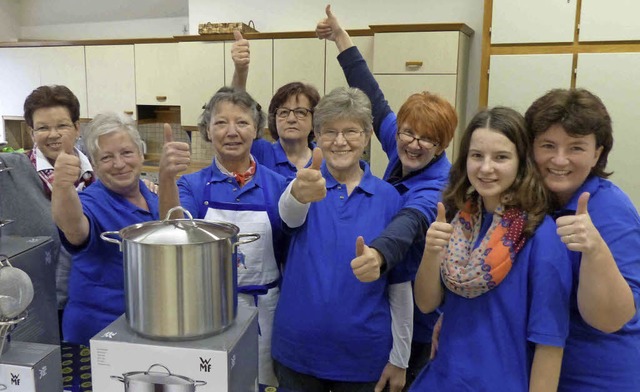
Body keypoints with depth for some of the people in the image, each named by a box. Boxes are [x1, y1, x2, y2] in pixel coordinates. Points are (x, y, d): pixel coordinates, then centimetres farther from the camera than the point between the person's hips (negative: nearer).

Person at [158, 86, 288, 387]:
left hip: (263, 309, 0)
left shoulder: (278, 186, -1)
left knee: (260, 381, 12)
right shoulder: (193, 185, -1)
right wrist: (166, 177, -34)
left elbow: (290, 255, 7)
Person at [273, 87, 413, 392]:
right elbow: (290, 215, -29)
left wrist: (399, 358, 1)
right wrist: (300, 193, -52)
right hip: (297, 349, 0)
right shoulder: (306, 182, -5)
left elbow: (400, 283, 0)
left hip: (363, 354, 0)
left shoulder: (388, 198, -4)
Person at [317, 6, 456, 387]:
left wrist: (378, 254, -71)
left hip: (418, 317, -6)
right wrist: (342, 37, 3)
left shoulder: (438, 188, -27)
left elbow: (410, 223, -49)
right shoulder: (401, 152, -9)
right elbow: (374, 100, -1)